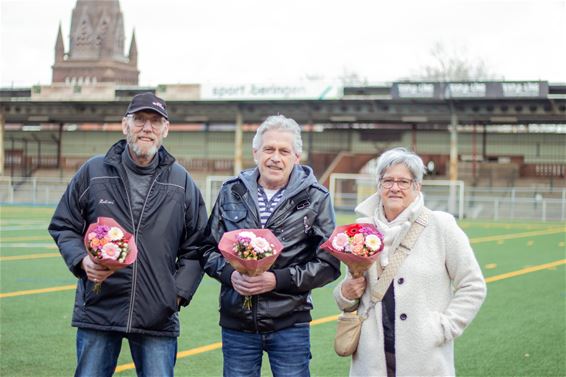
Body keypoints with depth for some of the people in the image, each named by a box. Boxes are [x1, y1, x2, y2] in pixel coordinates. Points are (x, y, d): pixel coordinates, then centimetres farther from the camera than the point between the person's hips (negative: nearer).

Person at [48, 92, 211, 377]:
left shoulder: (181, 182, 7)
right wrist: (82, 261, -8)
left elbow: (195, 247, 11)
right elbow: (63, 226, 10)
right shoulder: (94, 172, 4)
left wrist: (179, 293, 0)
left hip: (158, 318, 0)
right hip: (97, 309, 0)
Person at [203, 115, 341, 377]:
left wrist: (277, 279, -15)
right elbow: (209, 248, 11)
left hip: (290, 325, -2)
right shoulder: (232, 192, 6)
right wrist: (231, 274, -10)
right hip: (236, 323, 2)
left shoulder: (315, 198, -2)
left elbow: (329, 264, -3)